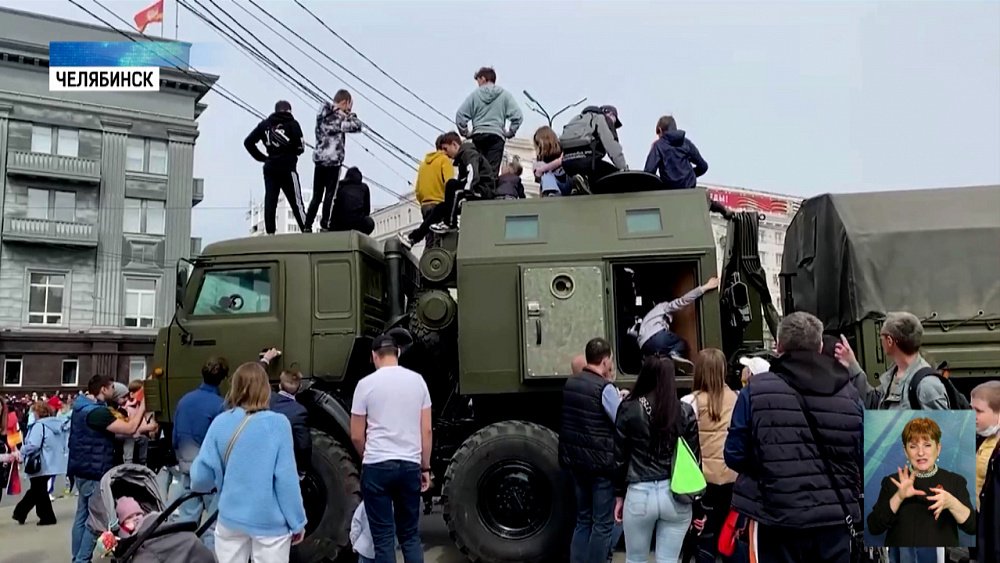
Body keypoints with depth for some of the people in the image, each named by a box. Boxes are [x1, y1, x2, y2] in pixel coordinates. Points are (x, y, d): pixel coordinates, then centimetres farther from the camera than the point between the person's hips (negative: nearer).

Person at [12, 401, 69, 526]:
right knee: (35, 490, 20)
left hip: (41, 465, -8)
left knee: (39, 492, 6)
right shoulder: (59, 424, 6)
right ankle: (20, 513, 32)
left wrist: (22, 453, -8)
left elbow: (33, 445, -26)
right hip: (53, 464, 8)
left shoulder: (39, 426, -18)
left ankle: (47, 518, 12)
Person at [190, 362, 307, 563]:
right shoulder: (277, 424, -12)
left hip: (231, 519, 3)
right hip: (270, 522, -3)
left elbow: (201, 477, -1)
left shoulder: (220, 422, -3)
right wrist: (297, 522, -3)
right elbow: (286, 478, -13)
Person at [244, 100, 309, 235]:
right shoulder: (292, 123, -1)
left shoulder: (264, 124, 11)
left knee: (270, 201, 2)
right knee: (296, 201, -3)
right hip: (287, 168, -4)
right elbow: (300, 147, -9)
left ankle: (270, 232, -2)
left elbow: (248, 142, 8)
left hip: (270, 168, 4)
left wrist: (262, 158, 10)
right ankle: (306, 229, -6)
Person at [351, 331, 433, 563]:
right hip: (410, 465, 3)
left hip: (377, 466, -3)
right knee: (410, 535, 14)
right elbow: (426, 431, 4)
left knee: (383, 538, 5)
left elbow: (356, 436, 1)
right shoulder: (417, 380, 4)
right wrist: (425, 467, 13)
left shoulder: (366, 384, -4)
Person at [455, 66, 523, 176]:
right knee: (492, 171, -6)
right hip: (497, 135, 0)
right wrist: (510, 133, 8)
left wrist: (465, 133, 9)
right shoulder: (505, 95, 6)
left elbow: (460, 115, 0)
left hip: (478, 135, 1)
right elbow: (518, 116, -1)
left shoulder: (475, 94, 5)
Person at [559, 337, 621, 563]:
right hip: (601, 464, -7)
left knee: (583, 519, 19)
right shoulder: (605, 388, -16)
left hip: (576, 461, 7)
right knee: (603, 523, 3)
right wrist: (623, 400, 3)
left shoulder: (570, 383, 6)